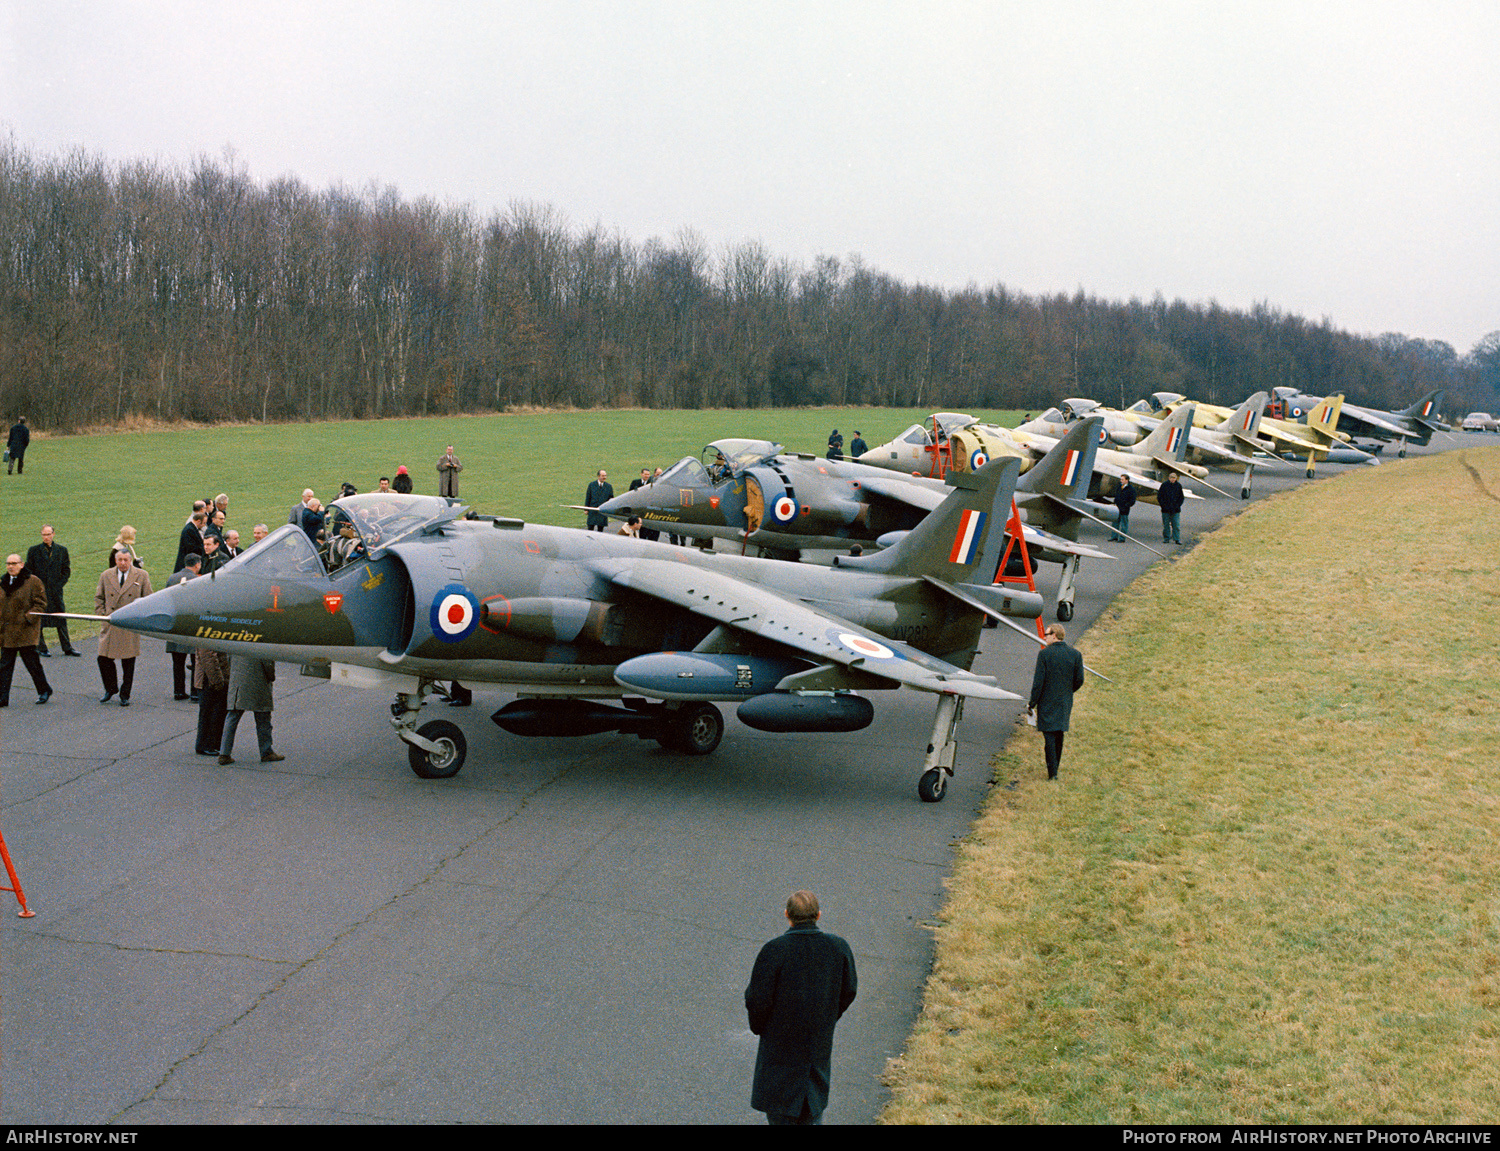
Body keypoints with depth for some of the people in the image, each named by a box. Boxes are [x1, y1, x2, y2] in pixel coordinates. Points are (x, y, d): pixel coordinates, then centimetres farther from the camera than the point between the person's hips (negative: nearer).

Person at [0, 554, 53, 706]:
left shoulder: (33, 582, -4)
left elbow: (40, 603, -6)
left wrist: (28, 618, -18)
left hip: (26, 631, -6)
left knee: (32, 662, -1)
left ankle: (44, 690, 18)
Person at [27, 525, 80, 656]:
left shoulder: (62, 550, 7)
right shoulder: (34, 550, 2)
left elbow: (66, 570, 9)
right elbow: (28, 570, 3)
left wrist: (59, 585, -2)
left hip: (55, 591, 2)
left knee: (61, 620, 5)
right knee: (38, 620, 2)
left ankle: (67, 647, 11)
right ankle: (40, 648, 10)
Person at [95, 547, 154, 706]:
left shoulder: (141, 576, 2)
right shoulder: (106, 575, 8)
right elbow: (99, 598, 15)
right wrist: (101, 615, 3)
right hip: (110, 625, 2)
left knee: (128, 662, 3)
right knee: (104, 658, -1)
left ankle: (125, 695, 14)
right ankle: (110, 689, 21)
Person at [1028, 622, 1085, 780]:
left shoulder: (1044, 654, -12)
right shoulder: (1075, 654, -1)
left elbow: (1038, 682, -13)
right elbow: (1079, 680, 2)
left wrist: (1032, 703, -4)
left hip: (1047, 703, -4)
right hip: (1065, 703, 4)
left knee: (1050, 737, -1)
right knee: (1059, 736, 16)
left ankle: (1052, 773, -3)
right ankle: (1055, 768, 23)